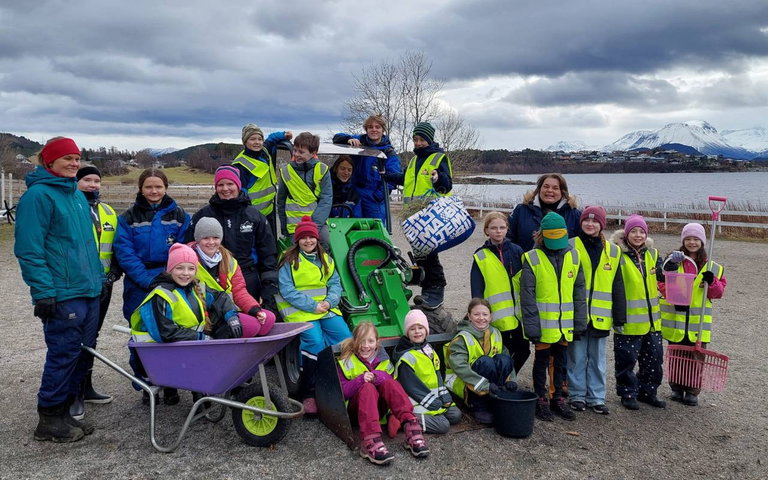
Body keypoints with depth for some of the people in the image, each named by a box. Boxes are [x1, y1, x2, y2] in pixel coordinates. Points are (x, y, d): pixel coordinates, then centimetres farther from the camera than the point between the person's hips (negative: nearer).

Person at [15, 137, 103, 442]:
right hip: (62, 294, -8)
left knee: (84, 353, 12)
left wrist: (99, 275, 20)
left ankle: (64, 411, 24)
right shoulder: (37, 195, -10)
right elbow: (29, 249, -14)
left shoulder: (77, 195, 16)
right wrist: (43, 291, -18)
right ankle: (49, 420, 11)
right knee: (64, 354, -4)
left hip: (89, 290, 8)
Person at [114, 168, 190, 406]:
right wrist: (147, 279, -14)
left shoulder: (178, 215, 6)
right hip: (139, 288, 1)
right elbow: (124, 252, -4)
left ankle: (170, 386, 11)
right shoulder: (129, 217, 4)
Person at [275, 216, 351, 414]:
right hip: (300, 311, -5)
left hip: (326, 309, 5)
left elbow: (335, 284, 12)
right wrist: (312, 305, -14)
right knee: (315, 342, -28)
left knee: (346, 339, -16)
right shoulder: (289, 261, 1)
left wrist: (329, 301, -9)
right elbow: (287, 291, -7)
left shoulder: (326, 259, 18)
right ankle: (309, 394, -14)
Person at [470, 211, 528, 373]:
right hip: (498, 317, -4)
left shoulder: (516, 251, 6)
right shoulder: (481, 257, -2)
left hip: (519, 315, 4)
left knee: (523, 350, 10)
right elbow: (477, 291, -2)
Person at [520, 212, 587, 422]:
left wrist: (579, 322, 5)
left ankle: (557, 398, 30)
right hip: (543, 324, -4)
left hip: (565, 324, 4)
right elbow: (527, 296, -10)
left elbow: (579, 292, 8)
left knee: (560, 360, 16)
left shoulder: (573, 256, 3)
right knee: (542, 361, 9)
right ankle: (541, 400, 22)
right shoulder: (532, 259, -9)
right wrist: (532, 325, -14)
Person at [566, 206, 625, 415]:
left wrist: (620, 317, 6)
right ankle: (577, 395, 18)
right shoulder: (571, 247, -2)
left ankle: (596, 397, 21)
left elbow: (617, 287, 9)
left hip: (600, 316, 3)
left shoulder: (612, 252, 8)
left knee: (598, 359, 11)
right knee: (577, 358, 5)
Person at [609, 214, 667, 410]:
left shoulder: (652, 254, 9)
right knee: (627, 359, 2)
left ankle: (647, 391, 29)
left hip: (651, 318, 6)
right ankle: (628, 393, 18)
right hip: (628, 320, -6)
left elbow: (662, 276, 9)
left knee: (654, 357, 14)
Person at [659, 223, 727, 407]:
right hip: (675, 320, -1)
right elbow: (661, 285, -6)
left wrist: (712, 282, -14)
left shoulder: (712, 267, 6)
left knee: (696, 356, 6)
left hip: (699, 321, 1)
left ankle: (692, 391, 20)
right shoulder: (673, 260, -2)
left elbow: (718, 292, 4)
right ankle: (677, 388, 25)